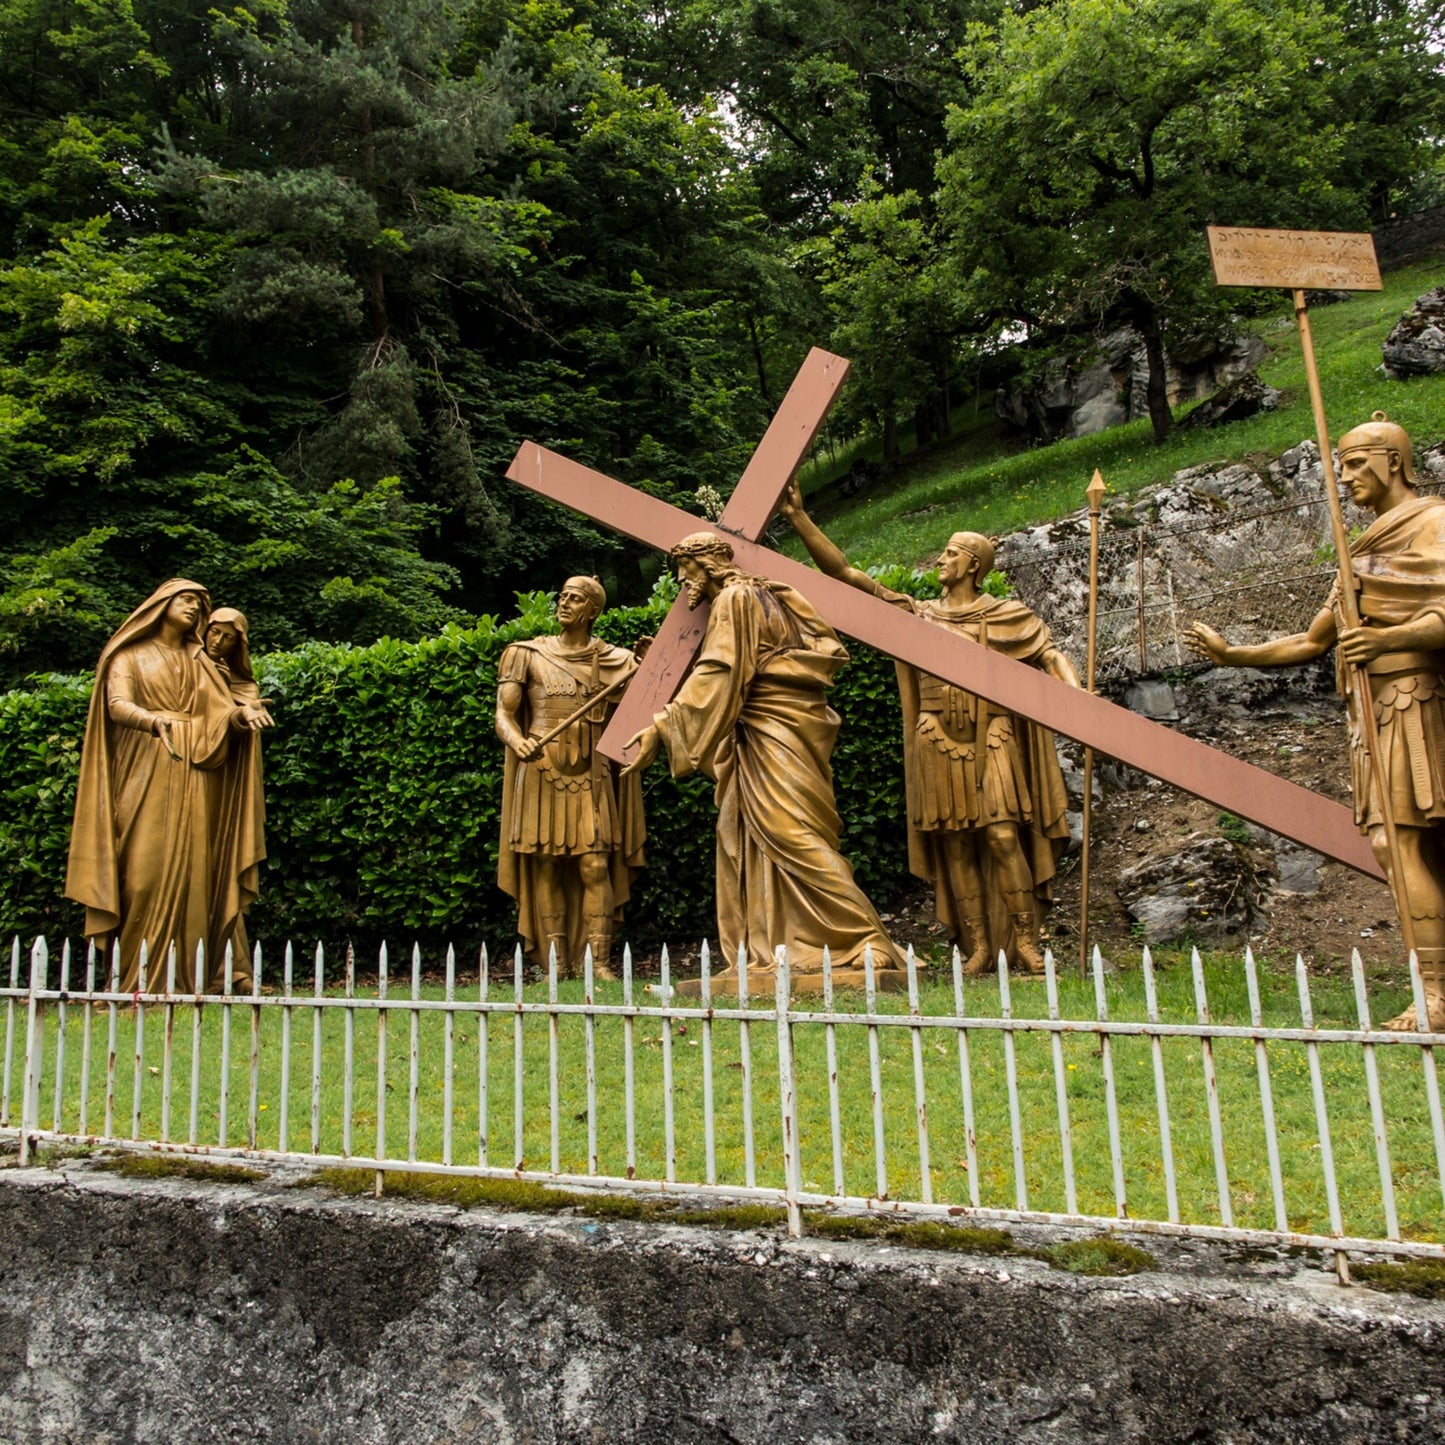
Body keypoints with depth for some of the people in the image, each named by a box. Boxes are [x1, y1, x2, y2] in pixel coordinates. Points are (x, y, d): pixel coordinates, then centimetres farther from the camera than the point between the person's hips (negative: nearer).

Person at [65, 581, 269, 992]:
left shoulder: (199, 661, 21)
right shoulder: (130, 655, 10)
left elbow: (223, 711, 8)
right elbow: (117, 705, -9)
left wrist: (241, 714, -17)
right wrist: (152, 720, -30)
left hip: (194, 776, 3)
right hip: (146, 772, -3)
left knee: (189, 870, -3)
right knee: (145, 869, -11)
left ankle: (183, 981, -2)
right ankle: (136, 981, -8)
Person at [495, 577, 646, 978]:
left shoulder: (614, 660, 9)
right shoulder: (528, 654, 7)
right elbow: (504, 715, 1)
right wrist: (520, 742, -20)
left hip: (590, 775, 0)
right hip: (541, 772, 0)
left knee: (595, 866, -8)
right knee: (546, 866, 1)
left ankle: (599, 962, -3)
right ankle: (557, 964, 9)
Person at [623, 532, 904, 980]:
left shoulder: (734, 599, -9)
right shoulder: (767, 595, 19)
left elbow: (714, 677, -17)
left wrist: (662, 728, -18)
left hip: (776, 733, -10)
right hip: (760, 735, 10)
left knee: (794, 835, -11)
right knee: (748, 837, 9)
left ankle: (866, 942, -7)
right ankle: (766, 952, 12)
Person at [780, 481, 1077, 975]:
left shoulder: (1005, 616, 7)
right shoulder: (917, 614, 10)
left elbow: (1051, 654, -2)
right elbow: (844, 572, 6)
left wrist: (1074, 693, -23)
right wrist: (800, 519, 1)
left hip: (990, 737, -2)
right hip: (938, 740, 2)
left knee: (1002, 836, -10)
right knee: (955, 845, 3)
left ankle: (1025, 940, 1)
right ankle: (979, 946, 10)